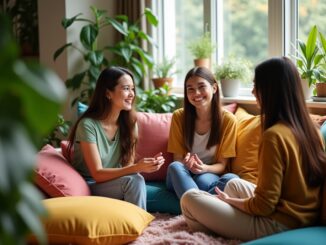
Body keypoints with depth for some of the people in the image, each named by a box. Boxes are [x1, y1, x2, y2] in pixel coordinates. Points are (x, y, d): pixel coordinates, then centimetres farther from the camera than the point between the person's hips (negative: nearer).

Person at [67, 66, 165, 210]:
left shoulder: (129, 123, 0)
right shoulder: (88, 124, -18)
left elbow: (127, 165, -1)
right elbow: (97, 174, -21)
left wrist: (145, 164, -25)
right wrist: (137, 168, -32)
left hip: (114, 184, 5)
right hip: (87, 187, -5)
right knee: (134, 181, -30)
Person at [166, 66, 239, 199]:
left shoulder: (228, 119, -8)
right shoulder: (179, 116, -5)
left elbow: (222, 164, -4)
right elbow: (177, 159, -1)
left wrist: (205, 168, -27)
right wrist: (186, 164, -26)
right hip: (180, 178, 1)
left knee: (232, 179, -34)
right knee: (175, 166, -34)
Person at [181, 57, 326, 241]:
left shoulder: (274, 135, -23)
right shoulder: (310, 128, 2)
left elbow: (264, 205, -21)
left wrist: (228, 200, -1)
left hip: (276, 224, -9)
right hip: (303, 217, 9)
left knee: (190, 198, -3)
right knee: (235, 184, 28)